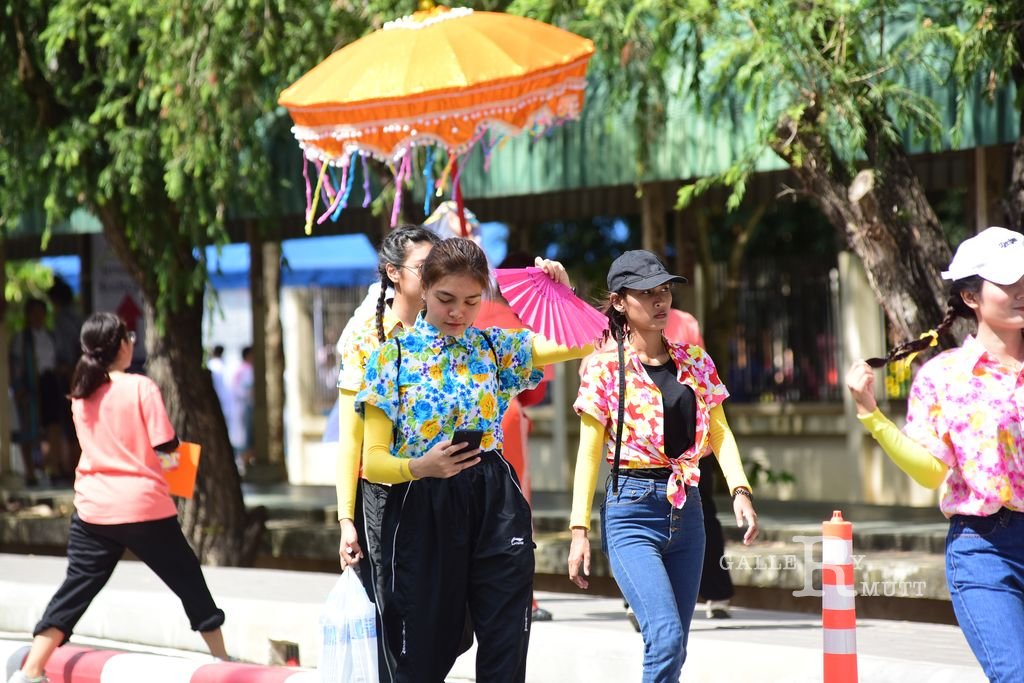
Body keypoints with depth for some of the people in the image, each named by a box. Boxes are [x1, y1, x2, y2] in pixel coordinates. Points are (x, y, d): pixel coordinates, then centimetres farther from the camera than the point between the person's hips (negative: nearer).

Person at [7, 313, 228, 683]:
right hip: (144, 508, -4)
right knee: (189, 583, 13)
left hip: (93, 511, 4)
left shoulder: (80, 395, 6)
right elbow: (165, 447, -13)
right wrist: (170, 456, 10)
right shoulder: (140, 387, -11)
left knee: (73, 593, 6)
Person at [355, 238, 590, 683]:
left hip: (495, 507, 2)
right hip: (423, 511, -2)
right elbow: (373, 459, -6)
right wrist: (421, 466, -26)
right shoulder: (394, 356, -1)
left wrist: (562, 290, -8)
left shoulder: (493, 346, 8)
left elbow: (584, 341, 8)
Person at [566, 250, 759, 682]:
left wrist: (740, 491, -9)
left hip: (686, 509, 5)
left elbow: (719, 432, 8)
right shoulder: (606, 369, -3)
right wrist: (579, 529, -10)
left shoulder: (695, 362, 10)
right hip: (632, 513, -5)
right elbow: (588, 453, -4)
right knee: (666, 638, -22)